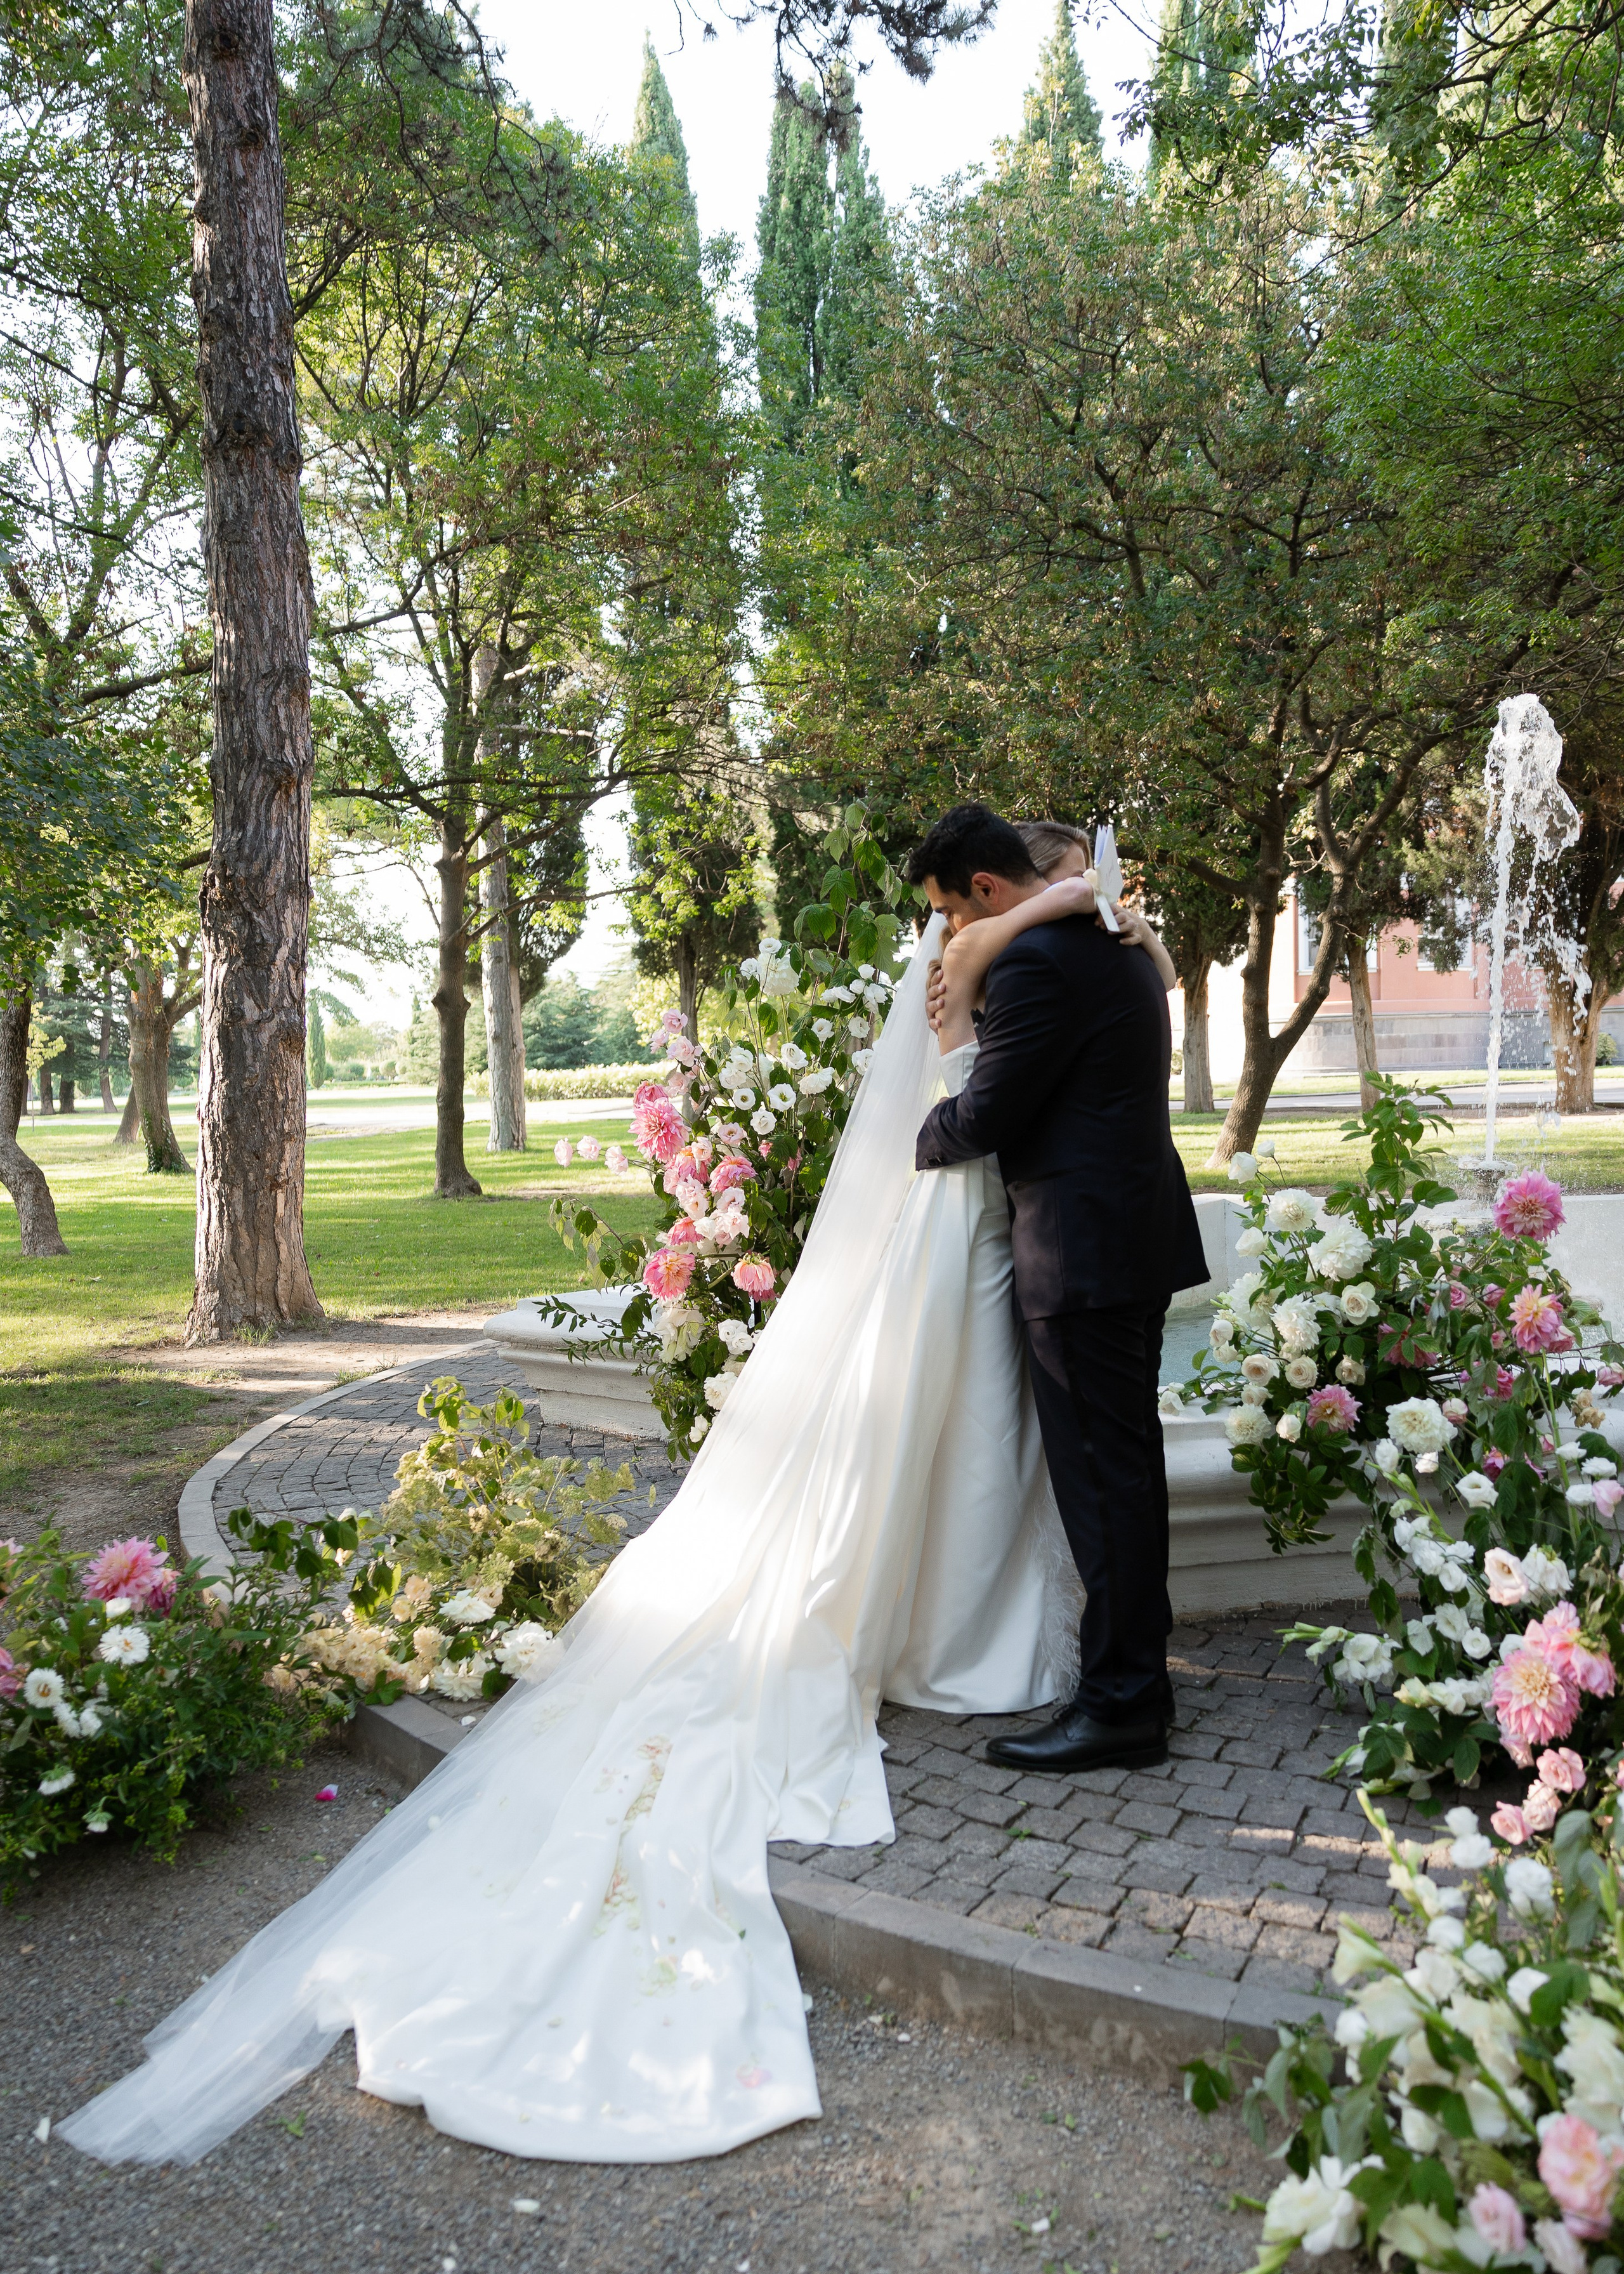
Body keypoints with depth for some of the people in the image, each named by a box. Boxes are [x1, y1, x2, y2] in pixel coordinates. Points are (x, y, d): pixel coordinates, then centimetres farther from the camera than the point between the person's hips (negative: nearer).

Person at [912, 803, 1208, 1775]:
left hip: (1083, 1254, -11)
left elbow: (982, 1119, -14)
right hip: (1143, 1239, 11)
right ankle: (1138, 1666, 32)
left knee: (1101, 1474, -3)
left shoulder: (1032, 962, -17)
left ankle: (1122, 1704, 7)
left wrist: (917, 1139, 6)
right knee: (1128, 1460, 18)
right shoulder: (1119, 947, 15)